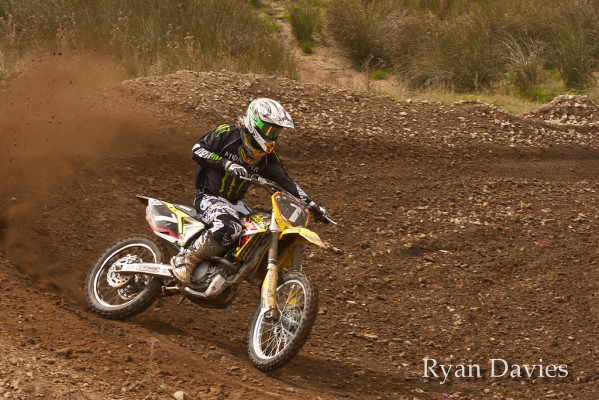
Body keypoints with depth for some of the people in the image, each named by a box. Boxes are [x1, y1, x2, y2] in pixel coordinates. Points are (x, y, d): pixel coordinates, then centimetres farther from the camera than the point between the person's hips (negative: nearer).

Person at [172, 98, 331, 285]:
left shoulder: (266, 156, 6)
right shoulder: (227, 134, -11)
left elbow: (284, 181, 8)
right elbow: (197, 150, -15)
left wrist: (311, 204, -1)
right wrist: (226, 164, -27)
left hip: (235, 203, 7)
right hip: (209, 197, -7)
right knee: (230, 227, -37)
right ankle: (185, 260, -27)